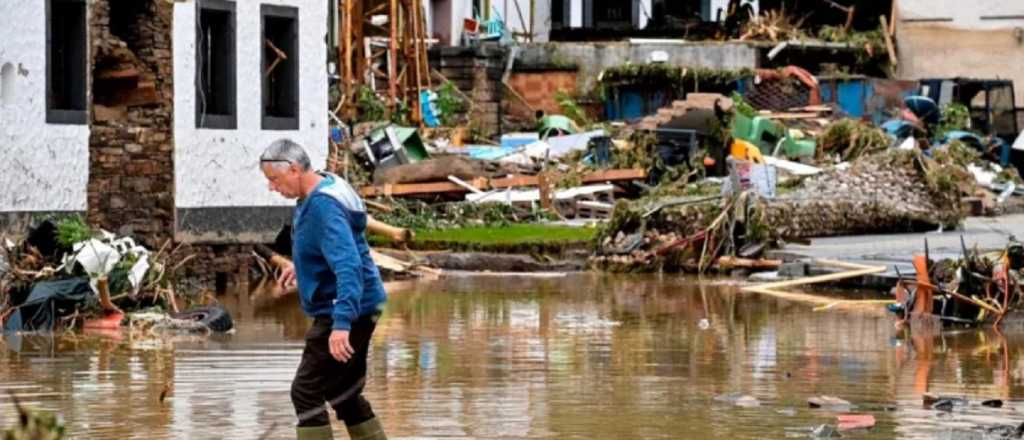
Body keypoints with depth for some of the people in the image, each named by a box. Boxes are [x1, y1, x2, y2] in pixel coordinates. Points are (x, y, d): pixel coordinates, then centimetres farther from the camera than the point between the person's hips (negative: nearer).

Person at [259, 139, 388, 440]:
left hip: (346, 312, -11)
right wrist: (301, 266, 32)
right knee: (345, 395, 17)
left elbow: (348, 265, -34)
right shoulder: (313, 197, 7)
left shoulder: (323, 207, -24)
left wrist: (342, 323, -42)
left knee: (306, 392, -8)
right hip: (357, 311, 11)